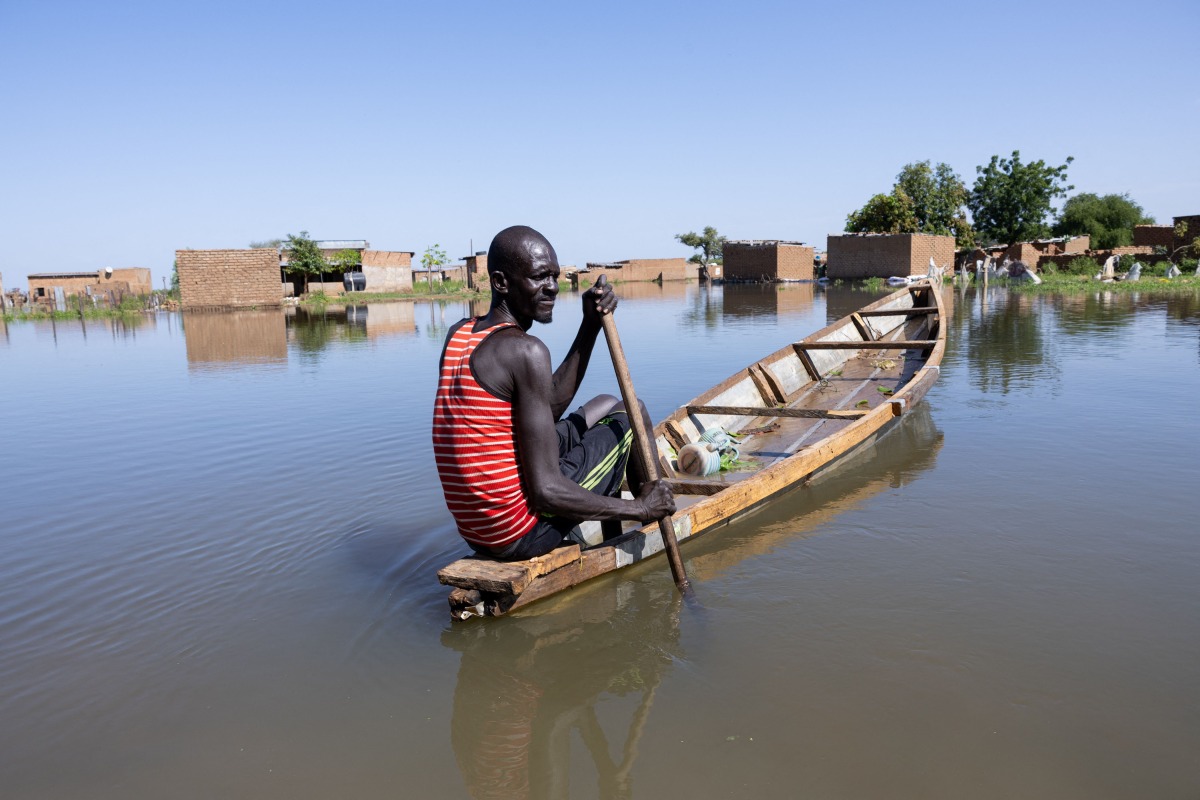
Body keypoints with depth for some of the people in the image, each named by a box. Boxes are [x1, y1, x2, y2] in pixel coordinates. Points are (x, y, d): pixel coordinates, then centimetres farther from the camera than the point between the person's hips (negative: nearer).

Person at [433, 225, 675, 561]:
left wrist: (591, 324, 3)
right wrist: (639, 509, -11)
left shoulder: (458, 335, 6)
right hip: (523, 534, -8)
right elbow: (547, 492, -24)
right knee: (631, 413, 7)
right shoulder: (525, 350, -21)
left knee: (605, 405, 23)